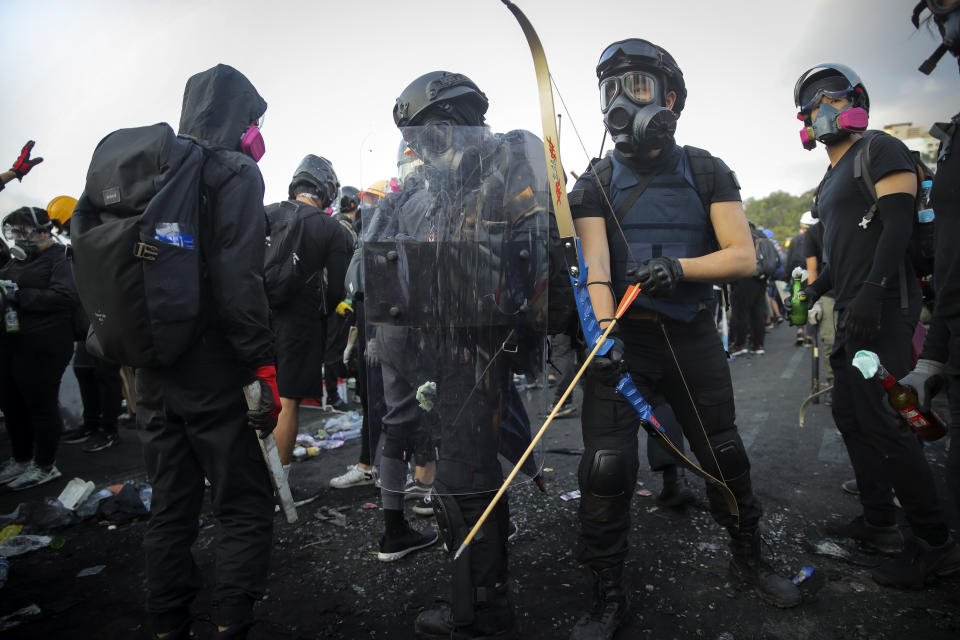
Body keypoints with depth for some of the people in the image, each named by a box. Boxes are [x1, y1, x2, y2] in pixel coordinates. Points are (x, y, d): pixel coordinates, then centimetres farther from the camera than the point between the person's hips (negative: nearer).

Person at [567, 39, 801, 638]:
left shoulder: (708, 173, 4)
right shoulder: (596, 182, 1)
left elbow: (744, 257, -4)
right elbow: (595, 265, -13)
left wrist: (680, 266, -23)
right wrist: (605, 331, -30)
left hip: (694, 337, 2)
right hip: (624, 340, -1)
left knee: (725, 456, 14)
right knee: (607, 467, -7)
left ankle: (750, 560, 40)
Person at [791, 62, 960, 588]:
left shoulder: (880, 151, -5)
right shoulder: (832, 180, 21)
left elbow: (898, 224, -17)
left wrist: (872, 292, -26)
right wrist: (818, 290, 22)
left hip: (883, 307, -10)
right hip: (853, 311, 10)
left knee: (882, 421, -9)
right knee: (850, 415, 12)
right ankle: (879, 521, 24)